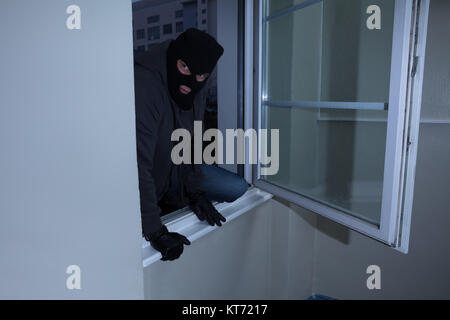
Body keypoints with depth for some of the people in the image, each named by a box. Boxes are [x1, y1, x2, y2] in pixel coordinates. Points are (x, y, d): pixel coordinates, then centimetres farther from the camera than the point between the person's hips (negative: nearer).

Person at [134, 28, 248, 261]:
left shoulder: (196, 88, -7)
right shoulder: (144, 86, -33)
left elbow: (192, 141, 5)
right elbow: (138, 164, -35)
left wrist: (195, 192, 1)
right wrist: (155, 232, -32)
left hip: (175, 169, 6)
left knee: (238, 188, 3)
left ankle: (166, 199, 13)